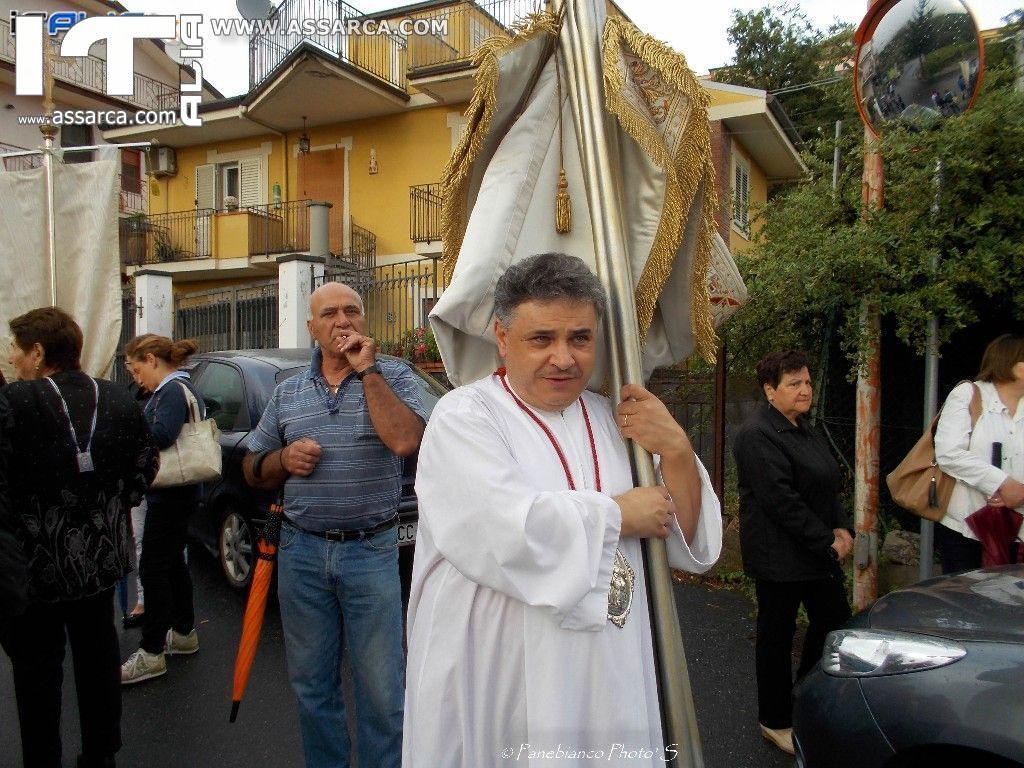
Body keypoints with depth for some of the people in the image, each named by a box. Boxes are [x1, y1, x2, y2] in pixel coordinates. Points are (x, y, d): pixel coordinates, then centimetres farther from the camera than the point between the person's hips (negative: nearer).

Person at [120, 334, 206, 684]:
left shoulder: (173, 390, -16)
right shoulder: (176, 388, 15)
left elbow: (161, 435, -30)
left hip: (170, 496, -11)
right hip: (174, 493, 11)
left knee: (153, 569, -4)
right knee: (172, 564, 19)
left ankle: (151, 653, 5)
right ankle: (184, 633, 32)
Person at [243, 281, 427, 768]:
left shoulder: (393, 376, -1)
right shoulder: (288, 393, 9)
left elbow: (406, 440, -21)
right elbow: (253, 470, 16)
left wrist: (367, 370, -16)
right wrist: (283, 458, -6)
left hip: (371, 551, -3)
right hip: (301, 551, 4)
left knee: (382, 689, 6)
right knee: (311, 684, 17)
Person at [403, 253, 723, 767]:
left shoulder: (614, 421, 5)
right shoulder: (464, 417, -12)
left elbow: (692, 549, 5)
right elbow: (512, 532, -28)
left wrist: (676, 450, -11)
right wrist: (618, 513, -12)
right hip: (493, 689, -5)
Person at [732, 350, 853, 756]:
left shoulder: (805, 430, 13)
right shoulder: (757, 435, -17)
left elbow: (828, 486, 15)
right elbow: (780, 500, -22)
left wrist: (843, 528, 0)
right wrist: (826, 542, -17)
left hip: (820, 552, 9)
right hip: (780, 557, -9)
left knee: (835, 622, 14)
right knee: (777, 635, 5)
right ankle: (776, 722, 22)